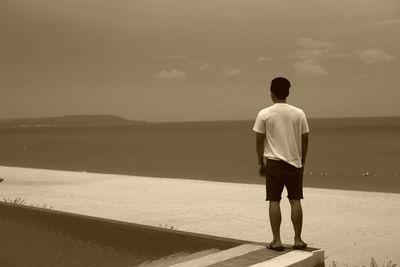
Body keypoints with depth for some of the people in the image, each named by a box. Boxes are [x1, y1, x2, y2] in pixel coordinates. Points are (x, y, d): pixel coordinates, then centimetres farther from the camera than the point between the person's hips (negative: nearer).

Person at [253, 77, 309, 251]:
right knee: (295, 200, 7)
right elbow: (305, 139, 6)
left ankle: (276, 241, 3)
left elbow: (259, 140, -3)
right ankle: (298, 240, 10)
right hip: (294, 162, 2)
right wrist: (302, 161, 17)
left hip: (273, 162, -2)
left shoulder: (264, 114, -4)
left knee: (274, 201, 2)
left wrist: (260, 163, 7)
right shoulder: (299, 113, 3)